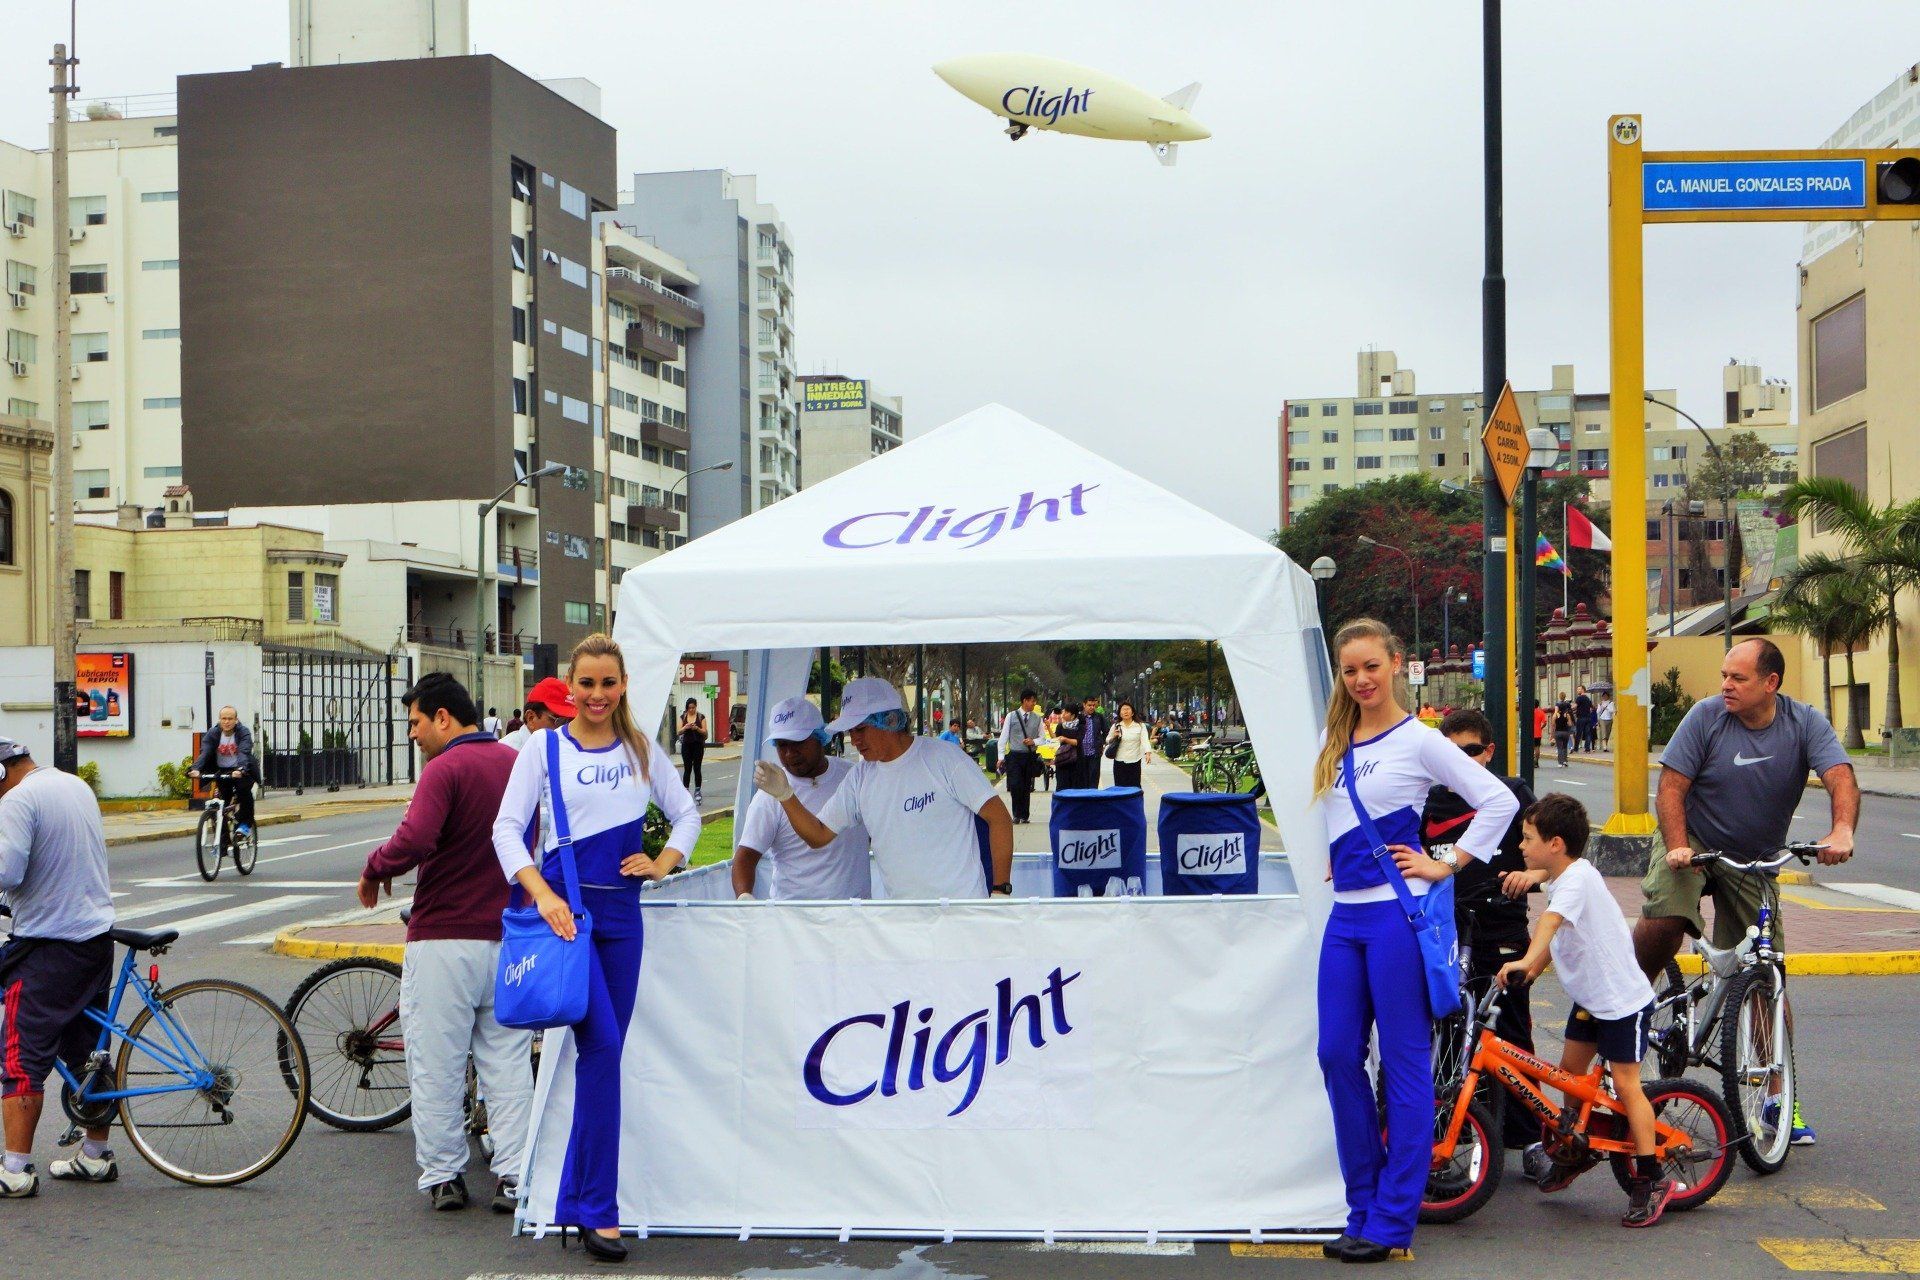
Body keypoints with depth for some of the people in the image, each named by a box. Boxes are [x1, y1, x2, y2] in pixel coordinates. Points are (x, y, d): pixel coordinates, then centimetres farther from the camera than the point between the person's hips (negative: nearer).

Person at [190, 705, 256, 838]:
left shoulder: (244, 733, -10)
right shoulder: (213, 734, -2)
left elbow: (244, 752, -27)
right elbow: (205, 752, -17)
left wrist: (240, 769, -47)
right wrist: (196, 768, -37)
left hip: (242, 772, -3)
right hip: (222, 772, 3)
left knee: (243, 789, -32)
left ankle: (245, 823, -14)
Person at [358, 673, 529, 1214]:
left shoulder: (445, 769, -12)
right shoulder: (518, 763, 9)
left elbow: (413, 841, -26)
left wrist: (373, 870, -9)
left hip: (444, 937, -6)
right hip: (511, 936, 6)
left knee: (436, 1063, 5)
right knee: (508, 1062, 10)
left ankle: (443, 1175, 11)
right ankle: (513, 1176, 9)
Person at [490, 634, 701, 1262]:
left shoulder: (640, 749, 11)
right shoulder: (544, 747, 1)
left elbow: (687, 813, 21)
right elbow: (507, 829, -3)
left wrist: (662, 864, 4)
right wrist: (542, 895, -16)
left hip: (621, 911, 4)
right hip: (564, 905, -4)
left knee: (604, 1054, 7)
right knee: (601, 1047, -15)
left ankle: (575, 1202, 19)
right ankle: (599, 1210, -8)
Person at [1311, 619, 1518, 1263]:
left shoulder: (1418, 741, -6)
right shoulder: (1334, 742, 12)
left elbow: (1499, 801, -7)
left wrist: (1447, 865, -8)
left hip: (1396, 914, -7)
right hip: (1345, 915, 7)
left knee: (1404, 1063, -1)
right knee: (1337, 1056, 5)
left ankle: (1391, 1221, 4)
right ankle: (1363, 1205, 17)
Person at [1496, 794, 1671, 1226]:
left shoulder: (1577, 879, -25)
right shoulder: (1563, 875, 5)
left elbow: (1552, 919, -44)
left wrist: (1526, 962, -59)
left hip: (1623, 999, -10)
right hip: (1588, 995, 10)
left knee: (1625, 1083, -8)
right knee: (1570, 1072, 14)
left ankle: (1650, 1178, 0)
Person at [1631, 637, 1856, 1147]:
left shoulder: (1805, 724, -8)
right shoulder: (1707, 716, -12)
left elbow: (1841, 778, -22)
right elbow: (1672, 785, -12)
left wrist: (1842, 831, -42)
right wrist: (1676, 847, -27)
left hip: (1755, 863, 2)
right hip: (1694, 843, -2)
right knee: (1663, 922, -31)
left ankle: (1779, 1097, 9)